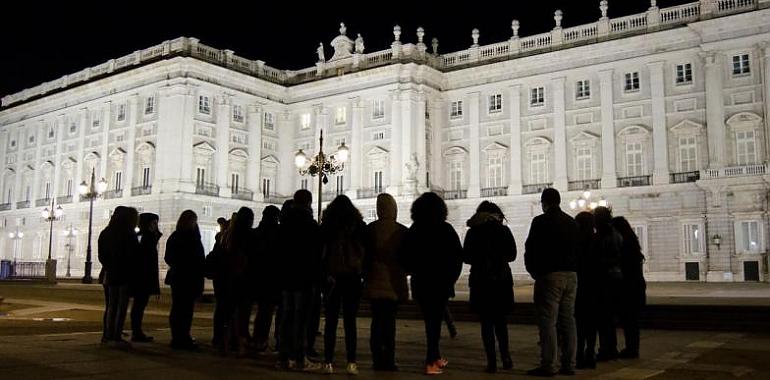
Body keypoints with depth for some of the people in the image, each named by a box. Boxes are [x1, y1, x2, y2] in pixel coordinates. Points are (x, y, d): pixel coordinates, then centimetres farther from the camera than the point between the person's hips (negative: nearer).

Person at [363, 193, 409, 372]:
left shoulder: (370, 229, -3)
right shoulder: (402, 231, -5)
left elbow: (364, 255, 1)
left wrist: (366, 275, 12)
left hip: (374, 282, 1)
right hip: (394, 282, -1)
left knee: (377, 320, 8)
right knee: (390, 320, 5)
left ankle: (378, 359, 8)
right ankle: (388, 360, 3)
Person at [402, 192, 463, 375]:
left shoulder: (413, 231, -1)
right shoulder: (446, 229, -7)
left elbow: (406, 259, 3)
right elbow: (458, 256, -4)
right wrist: (452, 278, 5)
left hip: (420, 283, 3)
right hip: (441, 283, -3)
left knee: (430, 320, 15)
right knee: (435, 320, 2)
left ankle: (436, 358, 25)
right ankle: (431, 362, -1)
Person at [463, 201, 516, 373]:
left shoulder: (473, 232, -2)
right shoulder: (504, 231, 0)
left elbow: (466, 257, 0)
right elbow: (512, 255, 5)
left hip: (480, 281, -1)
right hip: (502, 280, 1)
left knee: (486, 321, 4)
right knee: (500, 320, 15)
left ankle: (492, 361, 1)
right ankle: (505, 357, 7)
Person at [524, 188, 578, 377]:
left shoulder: (541, 221, -8)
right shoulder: (571, 222, 11)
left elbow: (531, 249, -7)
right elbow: (577, 249, 13)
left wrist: (534, 271, 6)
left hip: (549, 276, -6)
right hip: (571, 276, 6)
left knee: (548, 322, -4)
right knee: (568, 320, 9)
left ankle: (548, 365, -5)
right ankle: (569, 364, 12)